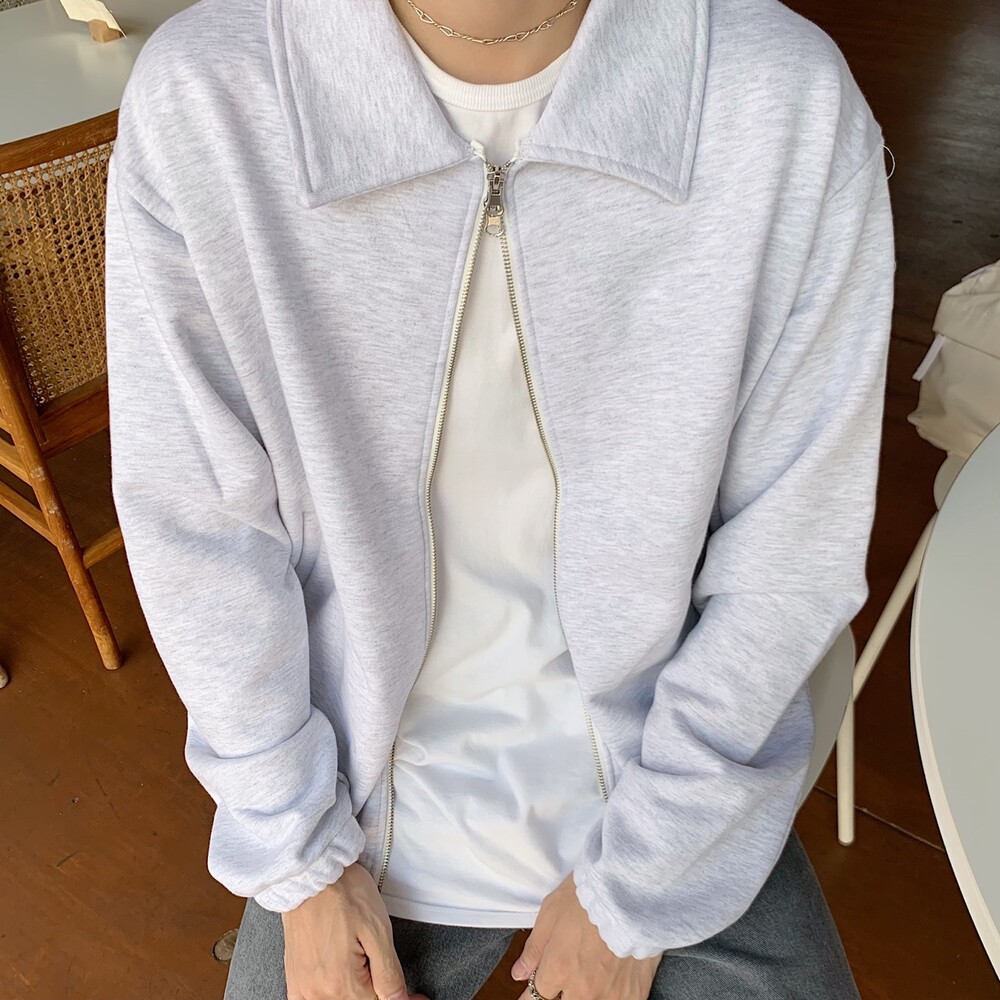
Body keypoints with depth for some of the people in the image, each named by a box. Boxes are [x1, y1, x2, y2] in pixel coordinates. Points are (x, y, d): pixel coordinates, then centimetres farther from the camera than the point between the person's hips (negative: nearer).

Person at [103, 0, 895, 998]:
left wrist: (633, 884, -6)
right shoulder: (195, 99, -17)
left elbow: (790, 545, -12)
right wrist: (303, 864, -3)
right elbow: (194, 522, -9)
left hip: (679, 766, 1)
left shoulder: (794, 100, -18)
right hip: (373, 775, 1)